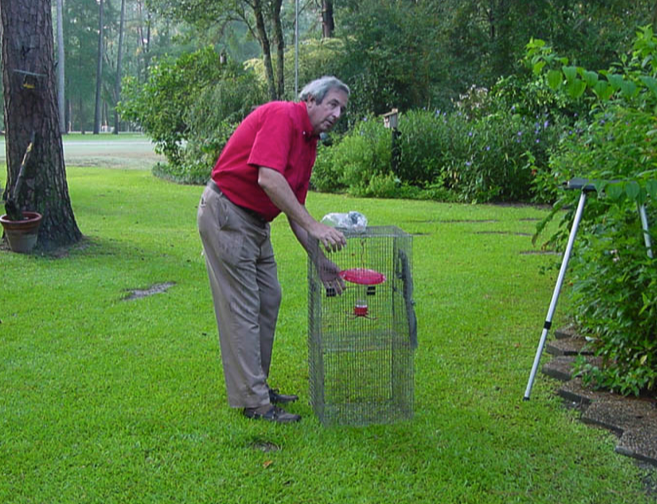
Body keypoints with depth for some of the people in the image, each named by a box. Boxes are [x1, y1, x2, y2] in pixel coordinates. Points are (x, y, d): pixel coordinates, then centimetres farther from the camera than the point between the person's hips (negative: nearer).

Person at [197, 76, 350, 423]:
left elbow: (295, 209, 14)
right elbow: (268, 178, -29)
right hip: (226, 215, -10)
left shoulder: (309, 142, 12)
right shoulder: (282, 116, -16)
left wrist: (320, 259, 9)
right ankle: (254, 403, -1)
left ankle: (257, 386, 24)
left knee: (269, 300, 13)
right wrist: (314, 227, -27)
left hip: (256, 222, 10)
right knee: (242, 309, -7)